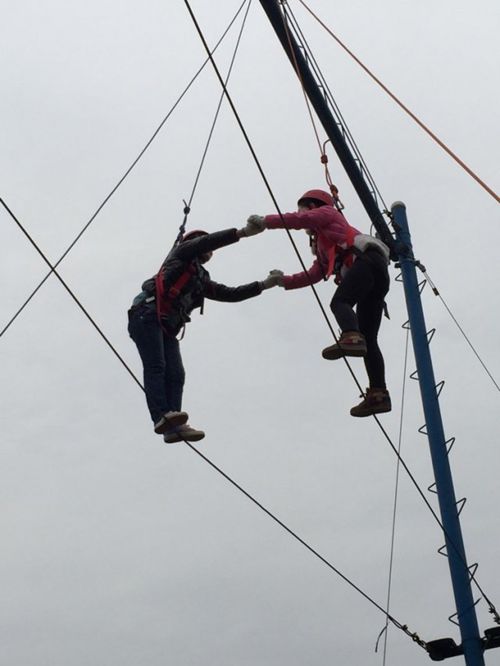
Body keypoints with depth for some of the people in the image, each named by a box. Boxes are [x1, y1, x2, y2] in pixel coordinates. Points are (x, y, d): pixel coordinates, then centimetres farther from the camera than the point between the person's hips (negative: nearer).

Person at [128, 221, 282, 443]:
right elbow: (207, 241, -1)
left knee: (175, 374, -8)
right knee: (156, 366, -20)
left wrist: (263, 285, 24)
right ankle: (162, 417, -34)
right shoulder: (183, 252, 16)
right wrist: (242, 232, -7)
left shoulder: (203, 281, 32)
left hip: (167, 326, 8)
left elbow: (230, 294, 28)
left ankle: (173, 427, -19)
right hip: (147, 315, -7)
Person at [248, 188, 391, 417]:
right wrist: (285, 281, 30)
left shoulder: (327, 212, 20)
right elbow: (314, 275, 33)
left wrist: (266, 221, 4)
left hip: (367, 260, -8)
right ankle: (378, 394, -11)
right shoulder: (324, 246, 41)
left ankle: (351, 338, -56)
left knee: (339, 302, -28)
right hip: (378, 273, 8)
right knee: (368, 338, -2)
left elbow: (301, 219, 2)